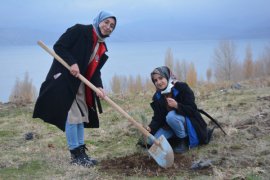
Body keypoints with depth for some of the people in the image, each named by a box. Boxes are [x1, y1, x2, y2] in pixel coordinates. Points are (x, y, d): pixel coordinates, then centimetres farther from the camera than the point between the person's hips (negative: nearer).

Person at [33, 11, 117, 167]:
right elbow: (59, 47, -15)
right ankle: (75, 155, 2)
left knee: (81, 117, 11)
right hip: (64, 80, -8)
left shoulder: (102, 47, 10)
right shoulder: (79, 31, -11)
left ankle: (81, 153, 21)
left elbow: (95, 71, 5)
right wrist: (72, 63, -26)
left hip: (80, 83, 9)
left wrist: (99, 87, -12)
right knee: (72, 116, -8)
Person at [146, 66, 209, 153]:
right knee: (151, 140, -14)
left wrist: (177, 105, -38)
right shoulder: (157, 97, -4)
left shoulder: (182, 87, -19)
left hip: (189, 122, -5)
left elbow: (192, 109, -21)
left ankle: (184, 141, -13)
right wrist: (150, 128, -27)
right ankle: (175, 140, 10)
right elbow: (157, 118, -7)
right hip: (170, 126, 5)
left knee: (171, 116, -36)